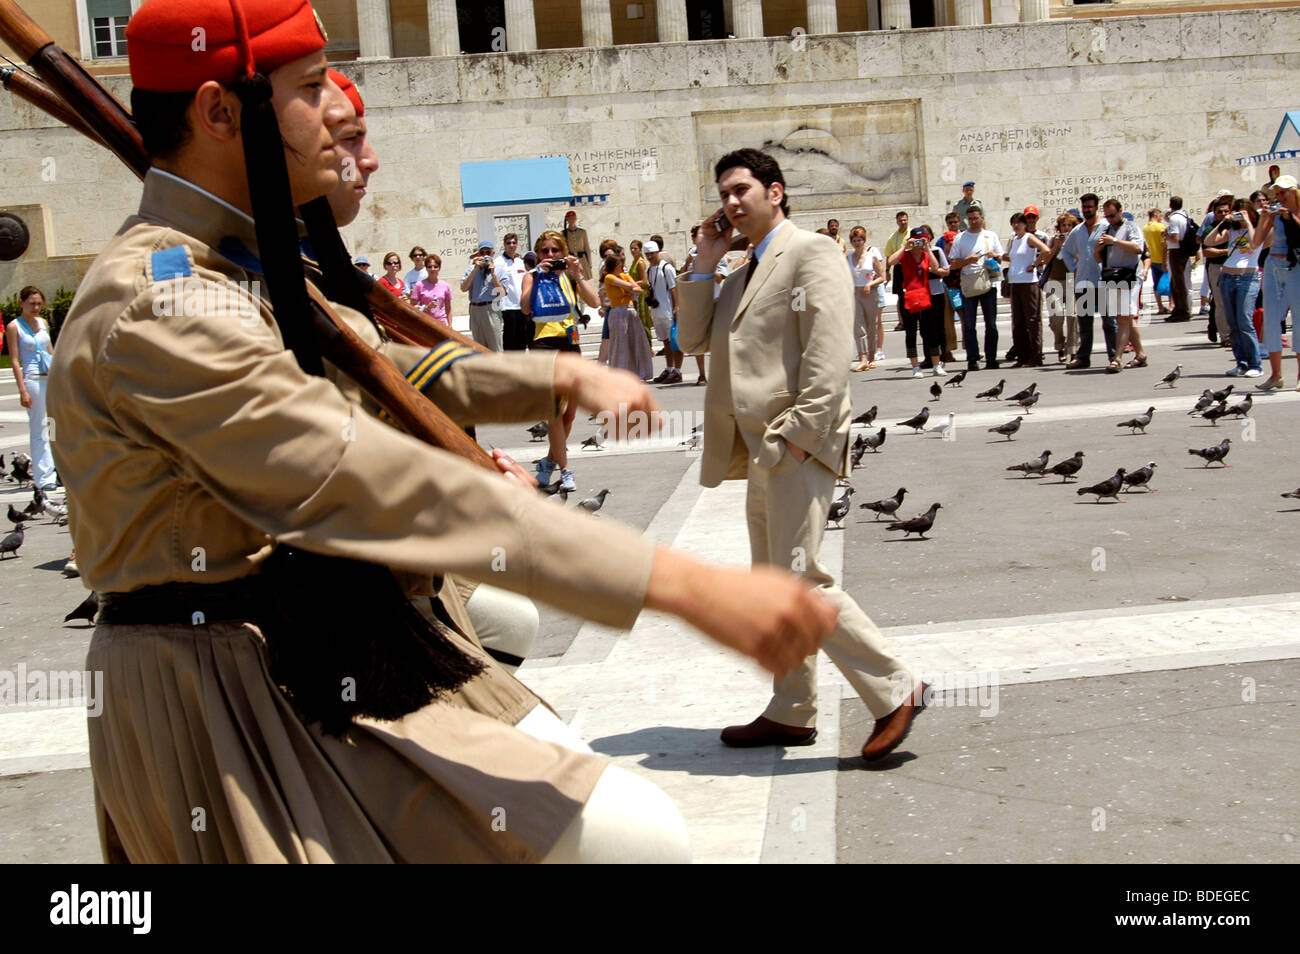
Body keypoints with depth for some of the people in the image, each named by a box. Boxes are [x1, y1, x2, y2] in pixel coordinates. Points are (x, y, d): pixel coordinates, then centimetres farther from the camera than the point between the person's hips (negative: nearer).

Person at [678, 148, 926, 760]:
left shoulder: (812, 253, -6)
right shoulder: (745, 273, 22)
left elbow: (830, 352, -16)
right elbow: (693, 339, 18)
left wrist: (803, 429, -22)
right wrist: (705, 263, 11)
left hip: (798, 444, -10)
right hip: (760, 450, 10)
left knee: (800, 578, -14)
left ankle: (895, 690, -3)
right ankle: (791, 714, 21)